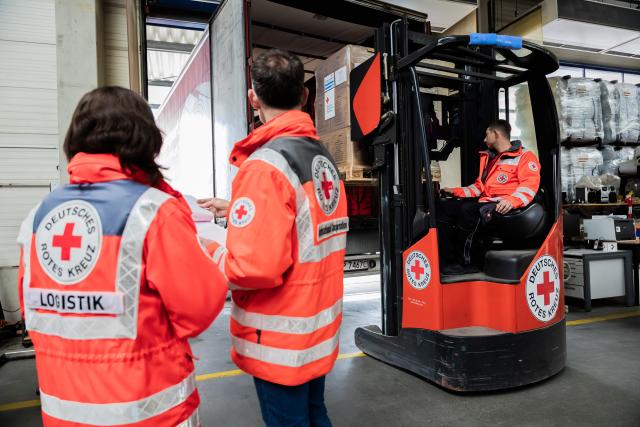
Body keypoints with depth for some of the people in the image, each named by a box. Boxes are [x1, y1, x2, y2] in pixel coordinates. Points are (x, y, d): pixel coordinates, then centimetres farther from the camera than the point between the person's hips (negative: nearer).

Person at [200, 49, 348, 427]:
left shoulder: (266, 164, -21)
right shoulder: (324, 157, 6)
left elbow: (255, 266, -27)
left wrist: (209, 255, -8)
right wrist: (238, 211, 19)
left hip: (281, 343, -8)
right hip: (320, 329, 8)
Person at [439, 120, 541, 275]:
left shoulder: (525, 157, 1)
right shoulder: (488, 158, 26)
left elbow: (529, 185, -15)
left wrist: (512, 200, -32)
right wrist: (457, 191, 17)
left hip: (504, 208, -8)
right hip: (485, 202, 8)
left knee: (468, 209, -34)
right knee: (444, 208, -6)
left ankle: (467, 262, -21)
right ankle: (449, 260, -15)